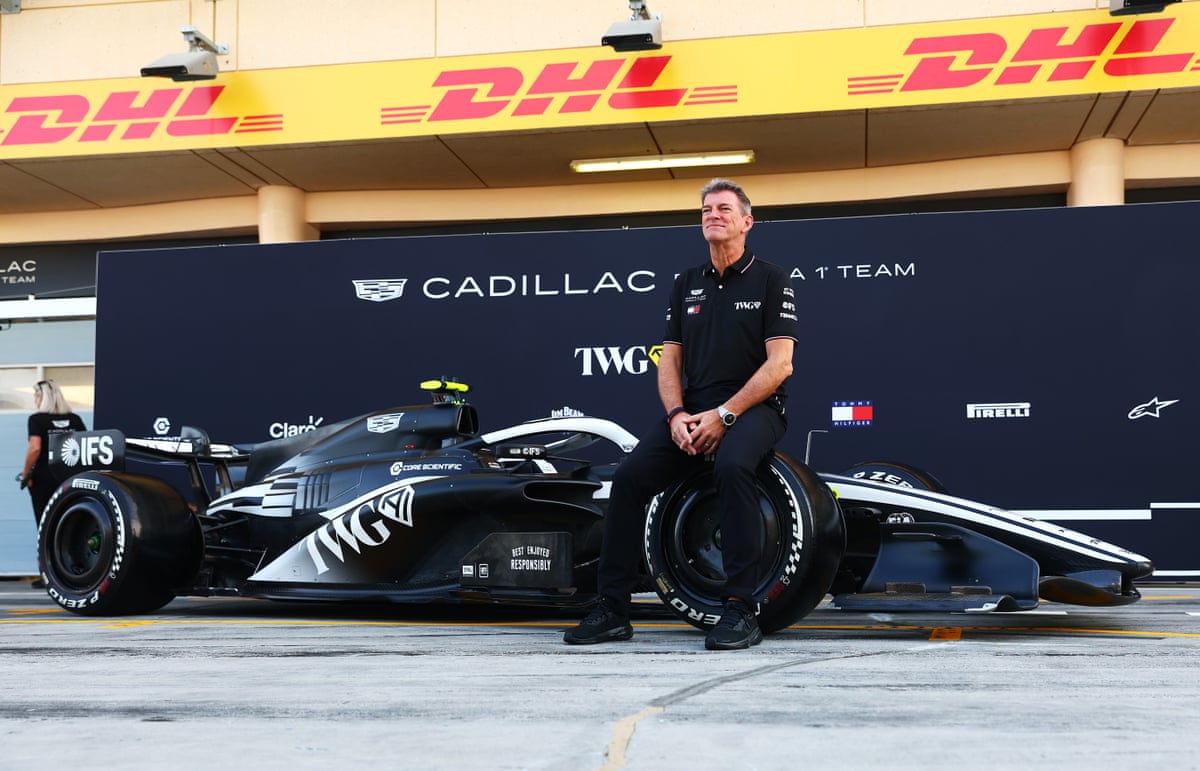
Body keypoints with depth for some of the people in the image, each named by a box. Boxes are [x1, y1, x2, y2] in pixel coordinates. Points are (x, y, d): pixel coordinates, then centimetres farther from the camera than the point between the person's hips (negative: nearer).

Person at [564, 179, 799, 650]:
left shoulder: (771, 280, 2)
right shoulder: (687, 284, 17)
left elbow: (779, 365, -8)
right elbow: (669, 361, 13)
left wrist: (723, 415, -16)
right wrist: (677, 415, -7)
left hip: (753, 408, -5)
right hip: (693, 411, 5)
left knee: (732, 465, -37)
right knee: (629, 476, -17)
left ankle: (741, 608, -30)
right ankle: (612, 609, -10)